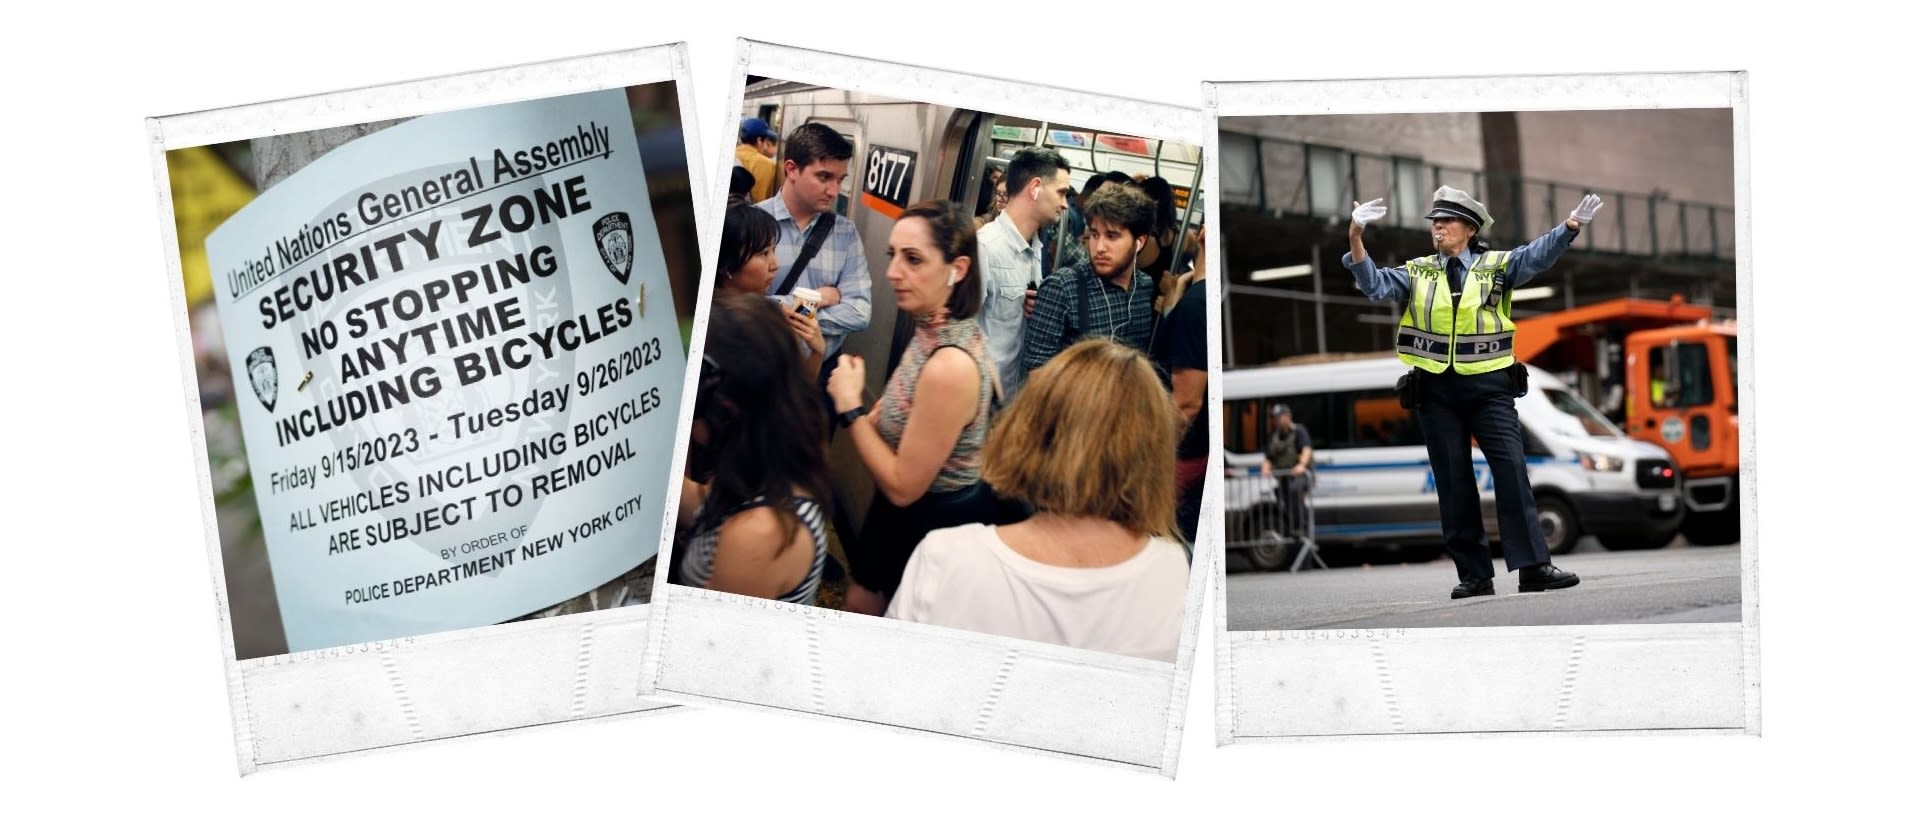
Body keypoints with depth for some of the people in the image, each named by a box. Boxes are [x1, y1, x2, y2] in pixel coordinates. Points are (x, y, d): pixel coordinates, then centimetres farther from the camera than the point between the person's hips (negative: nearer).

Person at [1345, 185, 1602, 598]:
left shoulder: (1496, 266, 5)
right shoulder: (1417, 272, 9)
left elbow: (1537, 255, -9)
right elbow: (1376, 286, -4)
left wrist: (1571, 225, -26)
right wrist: (1356, 238, -19)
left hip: (1489, 387, -2)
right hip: (1437, 390, 2)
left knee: (1512, 470, -10)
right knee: (1453, 482, 4)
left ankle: (1533, 566, -7)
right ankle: (1474, 574, 10)